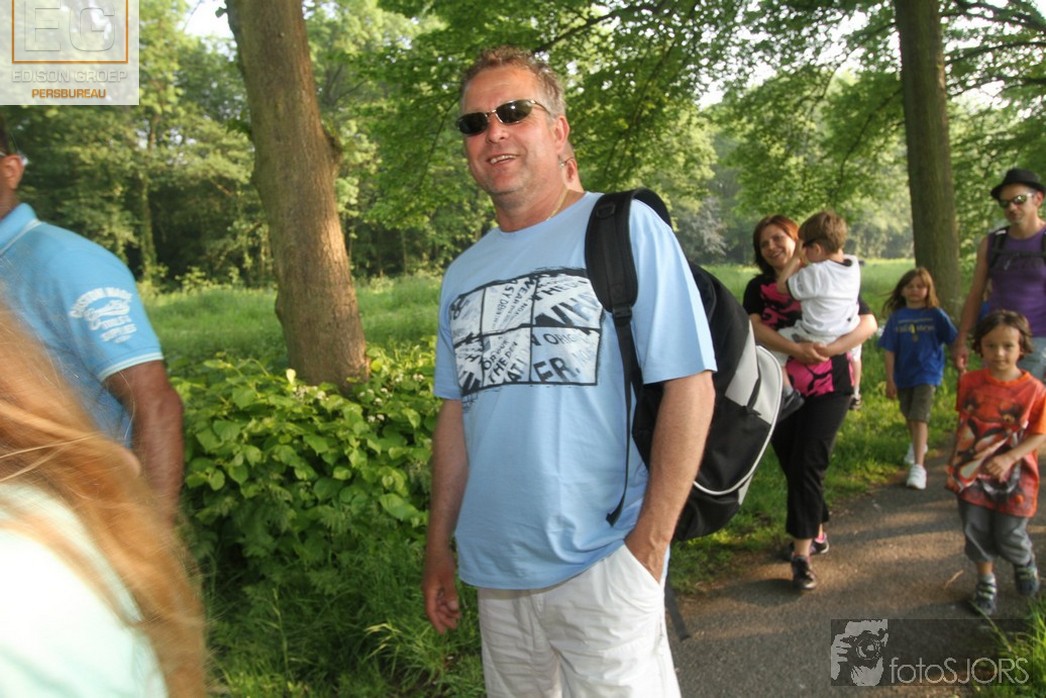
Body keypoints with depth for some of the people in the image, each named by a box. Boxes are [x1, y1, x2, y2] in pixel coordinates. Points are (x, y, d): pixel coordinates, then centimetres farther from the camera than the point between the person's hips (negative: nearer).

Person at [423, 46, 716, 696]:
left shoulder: (626, 228, -8)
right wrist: (439, 544, 11)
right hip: (493, 570, 6)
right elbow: (458, 412, 13)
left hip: (601, 566, -5)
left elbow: (690, 386, -12)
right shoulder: (463, 273, 9)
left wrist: (648, 545, -14)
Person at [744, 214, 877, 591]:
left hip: (827, 387, -3)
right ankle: (816, 533, 30)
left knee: (807, 465, -10)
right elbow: (754, 327, -12)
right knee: (790, 465, 10)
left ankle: (802, 553, -5)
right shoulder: (759, 287, 6)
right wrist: (796, 349, -26)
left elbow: (868, 322, -6)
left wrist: (830, 348, -21)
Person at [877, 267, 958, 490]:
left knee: (919, 417, -16)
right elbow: (889, 350, -2)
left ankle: (918, 466, -18)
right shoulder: (896, 317, -2)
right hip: (903, 376, 4)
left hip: (927, 373, -3)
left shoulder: (936, 315, -6)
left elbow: (953, 341, 0)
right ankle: (918, 444, 50)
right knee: (910, 417, 22)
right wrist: (890, 380, -3)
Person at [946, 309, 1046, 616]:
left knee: (1009, 537, 6)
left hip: (1013, 477, -2)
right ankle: (986, 582, 32)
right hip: (971, 473, 2)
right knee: (976, 532, 9)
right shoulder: (970, 382, -5)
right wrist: (954, 463, 10)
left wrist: (1008, 458, -22)